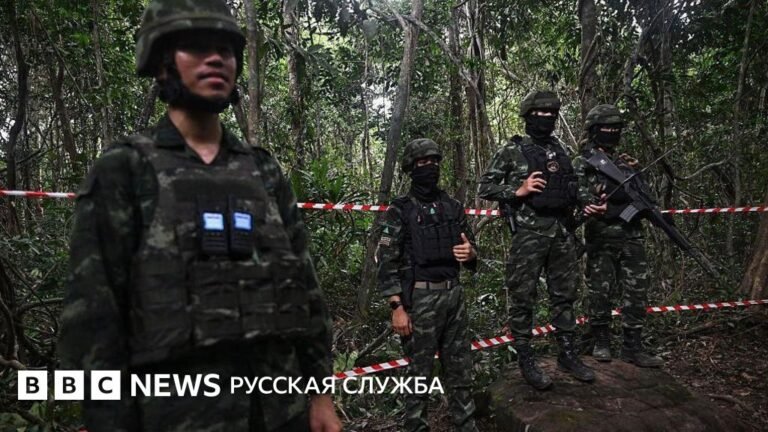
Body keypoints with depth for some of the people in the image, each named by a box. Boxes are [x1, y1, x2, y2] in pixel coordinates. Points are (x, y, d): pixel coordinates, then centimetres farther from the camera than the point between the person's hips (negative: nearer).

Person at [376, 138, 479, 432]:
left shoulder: (453, 207, 11)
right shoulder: (399, 211, -5)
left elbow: (470, 253, 18)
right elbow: (386, 263, -9)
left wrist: (471, 254, -7)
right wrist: (397, 308, -15)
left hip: (453, 294, 5)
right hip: (420, 299, -5)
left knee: (460, 369, 13)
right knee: (420, 373, 5)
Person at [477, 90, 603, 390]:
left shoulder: (560, 150, 14)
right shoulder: (512, 151, -3)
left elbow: (572, 186, 23)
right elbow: (484, 187, -3)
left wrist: (588, 202, 5)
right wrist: (518, 191, -15)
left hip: (562, 233, 6)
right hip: (529, 234, -6)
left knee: (564, 295, 12)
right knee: (523, 298, 1)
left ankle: (567, 354, 26)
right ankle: (525, 360, 14)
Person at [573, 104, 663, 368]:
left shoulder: (626, 161, 18)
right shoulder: (582, 163, 1)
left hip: (632, 237, 5)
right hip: (601, 239, -5)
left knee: (637, 292, 4)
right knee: (600, 293, 2)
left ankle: (632, 347, 12)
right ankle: (601, 342, 17)